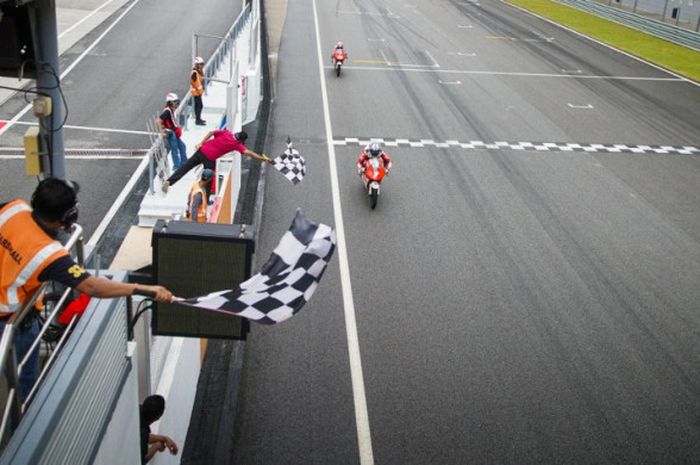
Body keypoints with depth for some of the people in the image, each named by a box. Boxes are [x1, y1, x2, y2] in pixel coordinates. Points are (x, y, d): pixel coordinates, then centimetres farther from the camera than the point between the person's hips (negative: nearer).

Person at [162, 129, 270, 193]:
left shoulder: (226, 132, 7)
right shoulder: (237, 144, -3)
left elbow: (211, 132, -1)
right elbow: (248, 153, -9)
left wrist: (201, 143, 1)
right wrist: (263, 158, -7)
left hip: (202, 150, 4)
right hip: (210, 159, -4)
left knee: (185, 167, 12)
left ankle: (168, 181, 7)